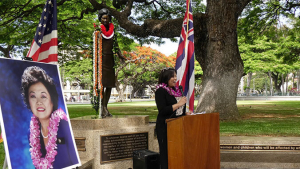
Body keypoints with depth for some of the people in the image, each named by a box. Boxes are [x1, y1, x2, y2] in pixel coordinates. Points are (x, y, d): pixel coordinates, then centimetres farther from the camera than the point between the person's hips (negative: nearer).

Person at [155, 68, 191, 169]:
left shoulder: (175, 89, 14)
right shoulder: (160, 91, -11)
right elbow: (162, 110, -20)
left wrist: (185, 112, 8)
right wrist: (178, 104, -18)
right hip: (165, 126, -7)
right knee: (167, 152, -3)